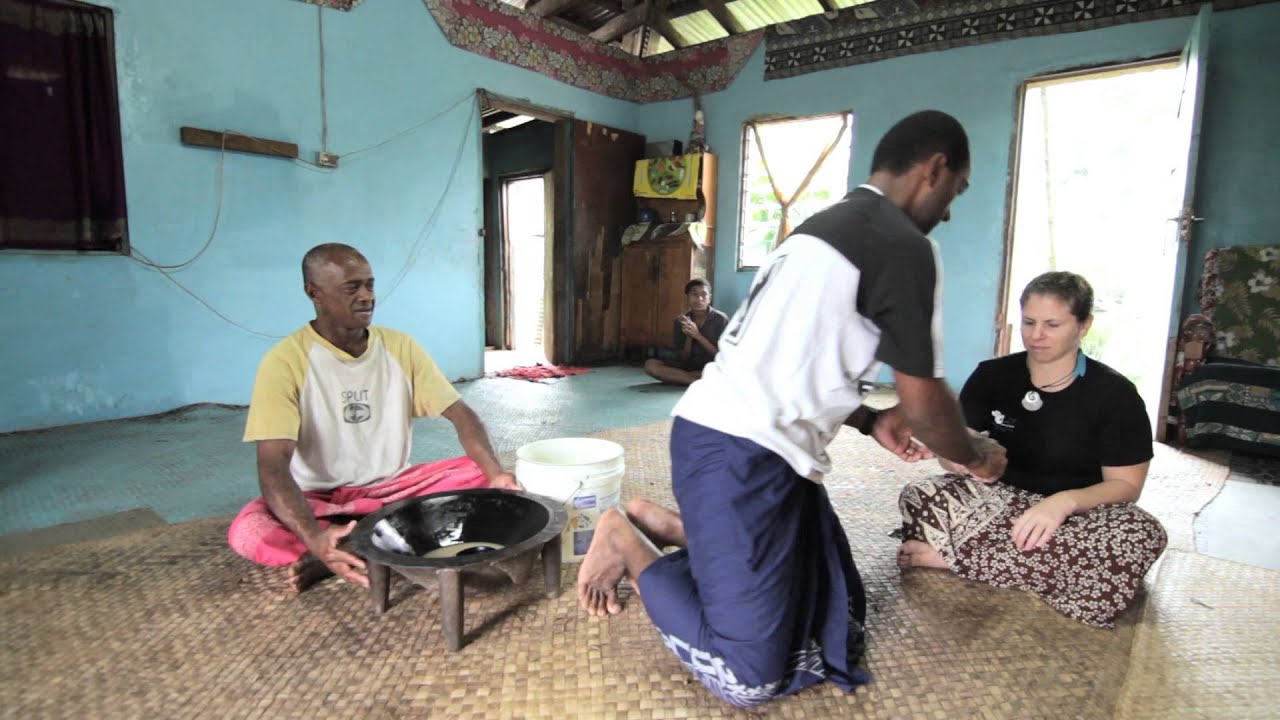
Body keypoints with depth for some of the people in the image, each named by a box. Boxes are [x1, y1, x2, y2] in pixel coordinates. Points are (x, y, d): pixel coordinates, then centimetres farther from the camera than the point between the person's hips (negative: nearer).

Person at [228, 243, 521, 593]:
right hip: (320, 498, -3)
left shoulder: (400, 347, -3)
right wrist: (314, 537, -41)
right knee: (247, 531, -32)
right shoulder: (285, 361, -15)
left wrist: (496, 473, -27)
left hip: (395, 487, 4)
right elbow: (272, 466, -23)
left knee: (480, 475, -20)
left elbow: (460, 415, -8)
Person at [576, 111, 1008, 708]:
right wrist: (975, 456, 17)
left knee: (839, 625, 17)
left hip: (747, 442, 10)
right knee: (748, 678, -4)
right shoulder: (903, 245, -10)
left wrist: (870, 421, 24)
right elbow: (924, 403, -4)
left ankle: (674, 529, 16)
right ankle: (628, 544, 4)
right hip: (742, 452, -10)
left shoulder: (829, 226, 19)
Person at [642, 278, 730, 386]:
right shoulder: (681, 321, -1)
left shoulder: (720, 319, -8)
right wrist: (689, 336, -19)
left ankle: (679, 376, -25)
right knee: (650, 364, -19)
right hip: (689, 365, 3)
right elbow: (684, 359, -1)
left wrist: (698, 336, -20)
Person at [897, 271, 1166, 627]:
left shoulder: (1115, 394, -6)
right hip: (1002, 498, -1)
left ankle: (951, 556, -30)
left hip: (1078, 513, 2)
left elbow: (1125, 485, -7)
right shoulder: (992, 375, -1)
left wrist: (1064, 502, -29)